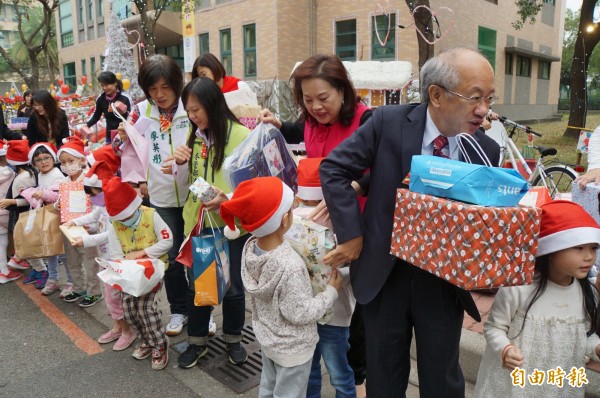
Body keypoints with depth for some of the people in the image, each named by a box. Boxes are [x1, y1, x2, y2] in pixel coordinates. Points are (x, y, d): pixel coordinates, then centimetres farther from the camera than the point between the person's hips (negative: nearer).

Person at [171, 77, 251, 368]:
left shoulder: (242, 136, -14)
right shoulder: (194, 137, 4)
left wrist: (229, 199, -29)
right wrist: (180, 164, -7)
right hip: (197, 222, 5)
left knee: (232, 287, 12)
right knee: (196, 285, 15)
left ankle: (233, 339, 35)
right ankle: (197, 341, 35)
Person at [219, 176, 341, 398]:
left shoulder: (250, 247, -13)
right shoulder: (290, 266, -36)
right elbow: (300, 314, -26)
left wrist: (305, 277, 0)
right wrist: (332, 291, -15)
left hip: (266, 338, 7)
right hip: (292, 348, -7)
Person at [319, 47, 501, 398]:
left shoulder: (488, 151, -8)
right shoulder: (389, 122, -14)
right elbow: (334, 169, -9)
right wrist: (351, 233, -12)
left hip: (445, 280, 1)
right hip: (384, 272, -1)